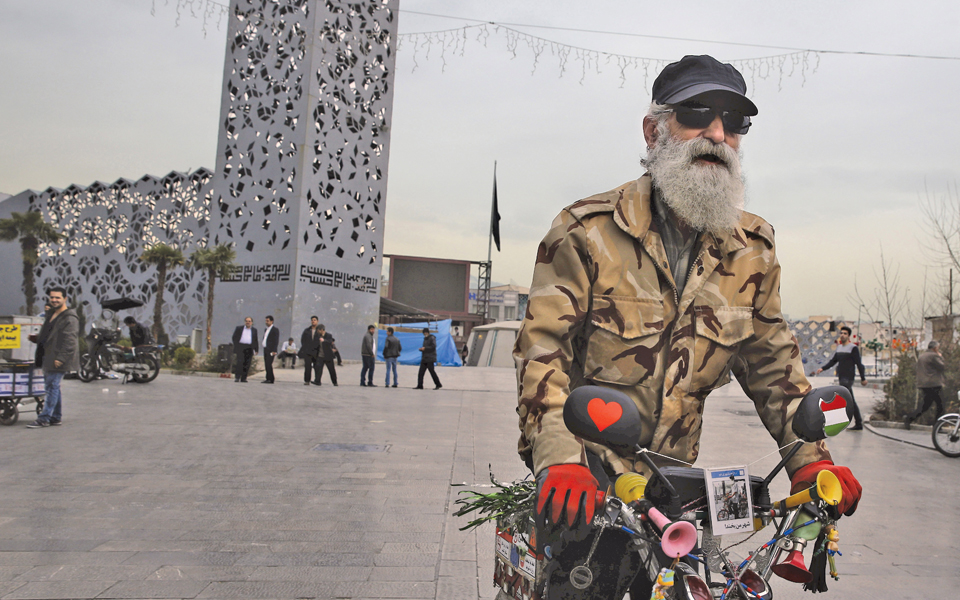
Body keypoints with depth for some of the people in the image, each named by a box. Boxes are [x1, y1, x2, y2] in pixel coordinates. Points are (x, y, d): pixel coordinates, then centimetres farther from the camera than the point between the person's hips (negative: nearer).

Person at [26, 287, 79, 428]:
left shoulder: (70, 318, -12)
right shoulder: (51, 314, 18)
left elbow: (69, 341, -19)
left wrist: (60, 358, -23)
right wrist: (37, 338, 11)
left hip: (58, 360, -10)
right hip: (48, 358, 10)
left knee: (52, 386, -9)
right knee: (53, 387, 13)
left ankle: (44, 418, -6)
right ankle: (56, 417, 21)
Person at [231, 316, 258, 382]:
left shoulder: (254, 330, 16)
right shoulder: (239, 328, 11)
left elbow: (255, 340, 16)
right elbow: (234, 337, 9)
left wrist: (256, 349, 9)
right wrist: (236, 346, 0)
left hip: (249, 348, 2)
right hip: (240, 347, -2)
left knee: (247, 364, -2)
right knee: (239, 362, -13)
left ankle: (243, 378, 2)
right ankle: (237, 377, -9)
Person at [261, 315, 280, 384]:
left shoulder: (275, 330, -5)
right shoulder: (266, 330, 19)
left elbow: (276, 341, -11)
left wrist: (274, 351, -17)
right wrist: (264, 349, 13)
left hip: (271, 350, -8)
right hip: (265, 349, 8)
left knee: (269, 364, -13)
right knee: (266, 365, 6)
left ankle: (270, 379, -11)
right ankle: (268, 378, 9)